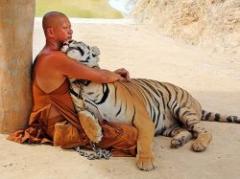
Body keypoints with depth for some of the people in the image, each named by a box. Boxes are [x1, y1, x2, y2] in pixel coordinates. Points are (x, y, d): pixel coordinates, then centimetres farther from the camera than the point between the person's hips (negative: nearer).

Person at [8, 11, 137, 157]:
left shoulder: (47, 56, 11)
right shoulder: (56, 59, -23)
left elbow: (90, 71, 17)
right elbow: (103, 77, -22)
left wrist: (113, 74, 4)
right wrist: (117, 76, 0)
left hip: (60, 120, 11)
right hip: (64, 127, -11)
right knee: (131, 134, -17)